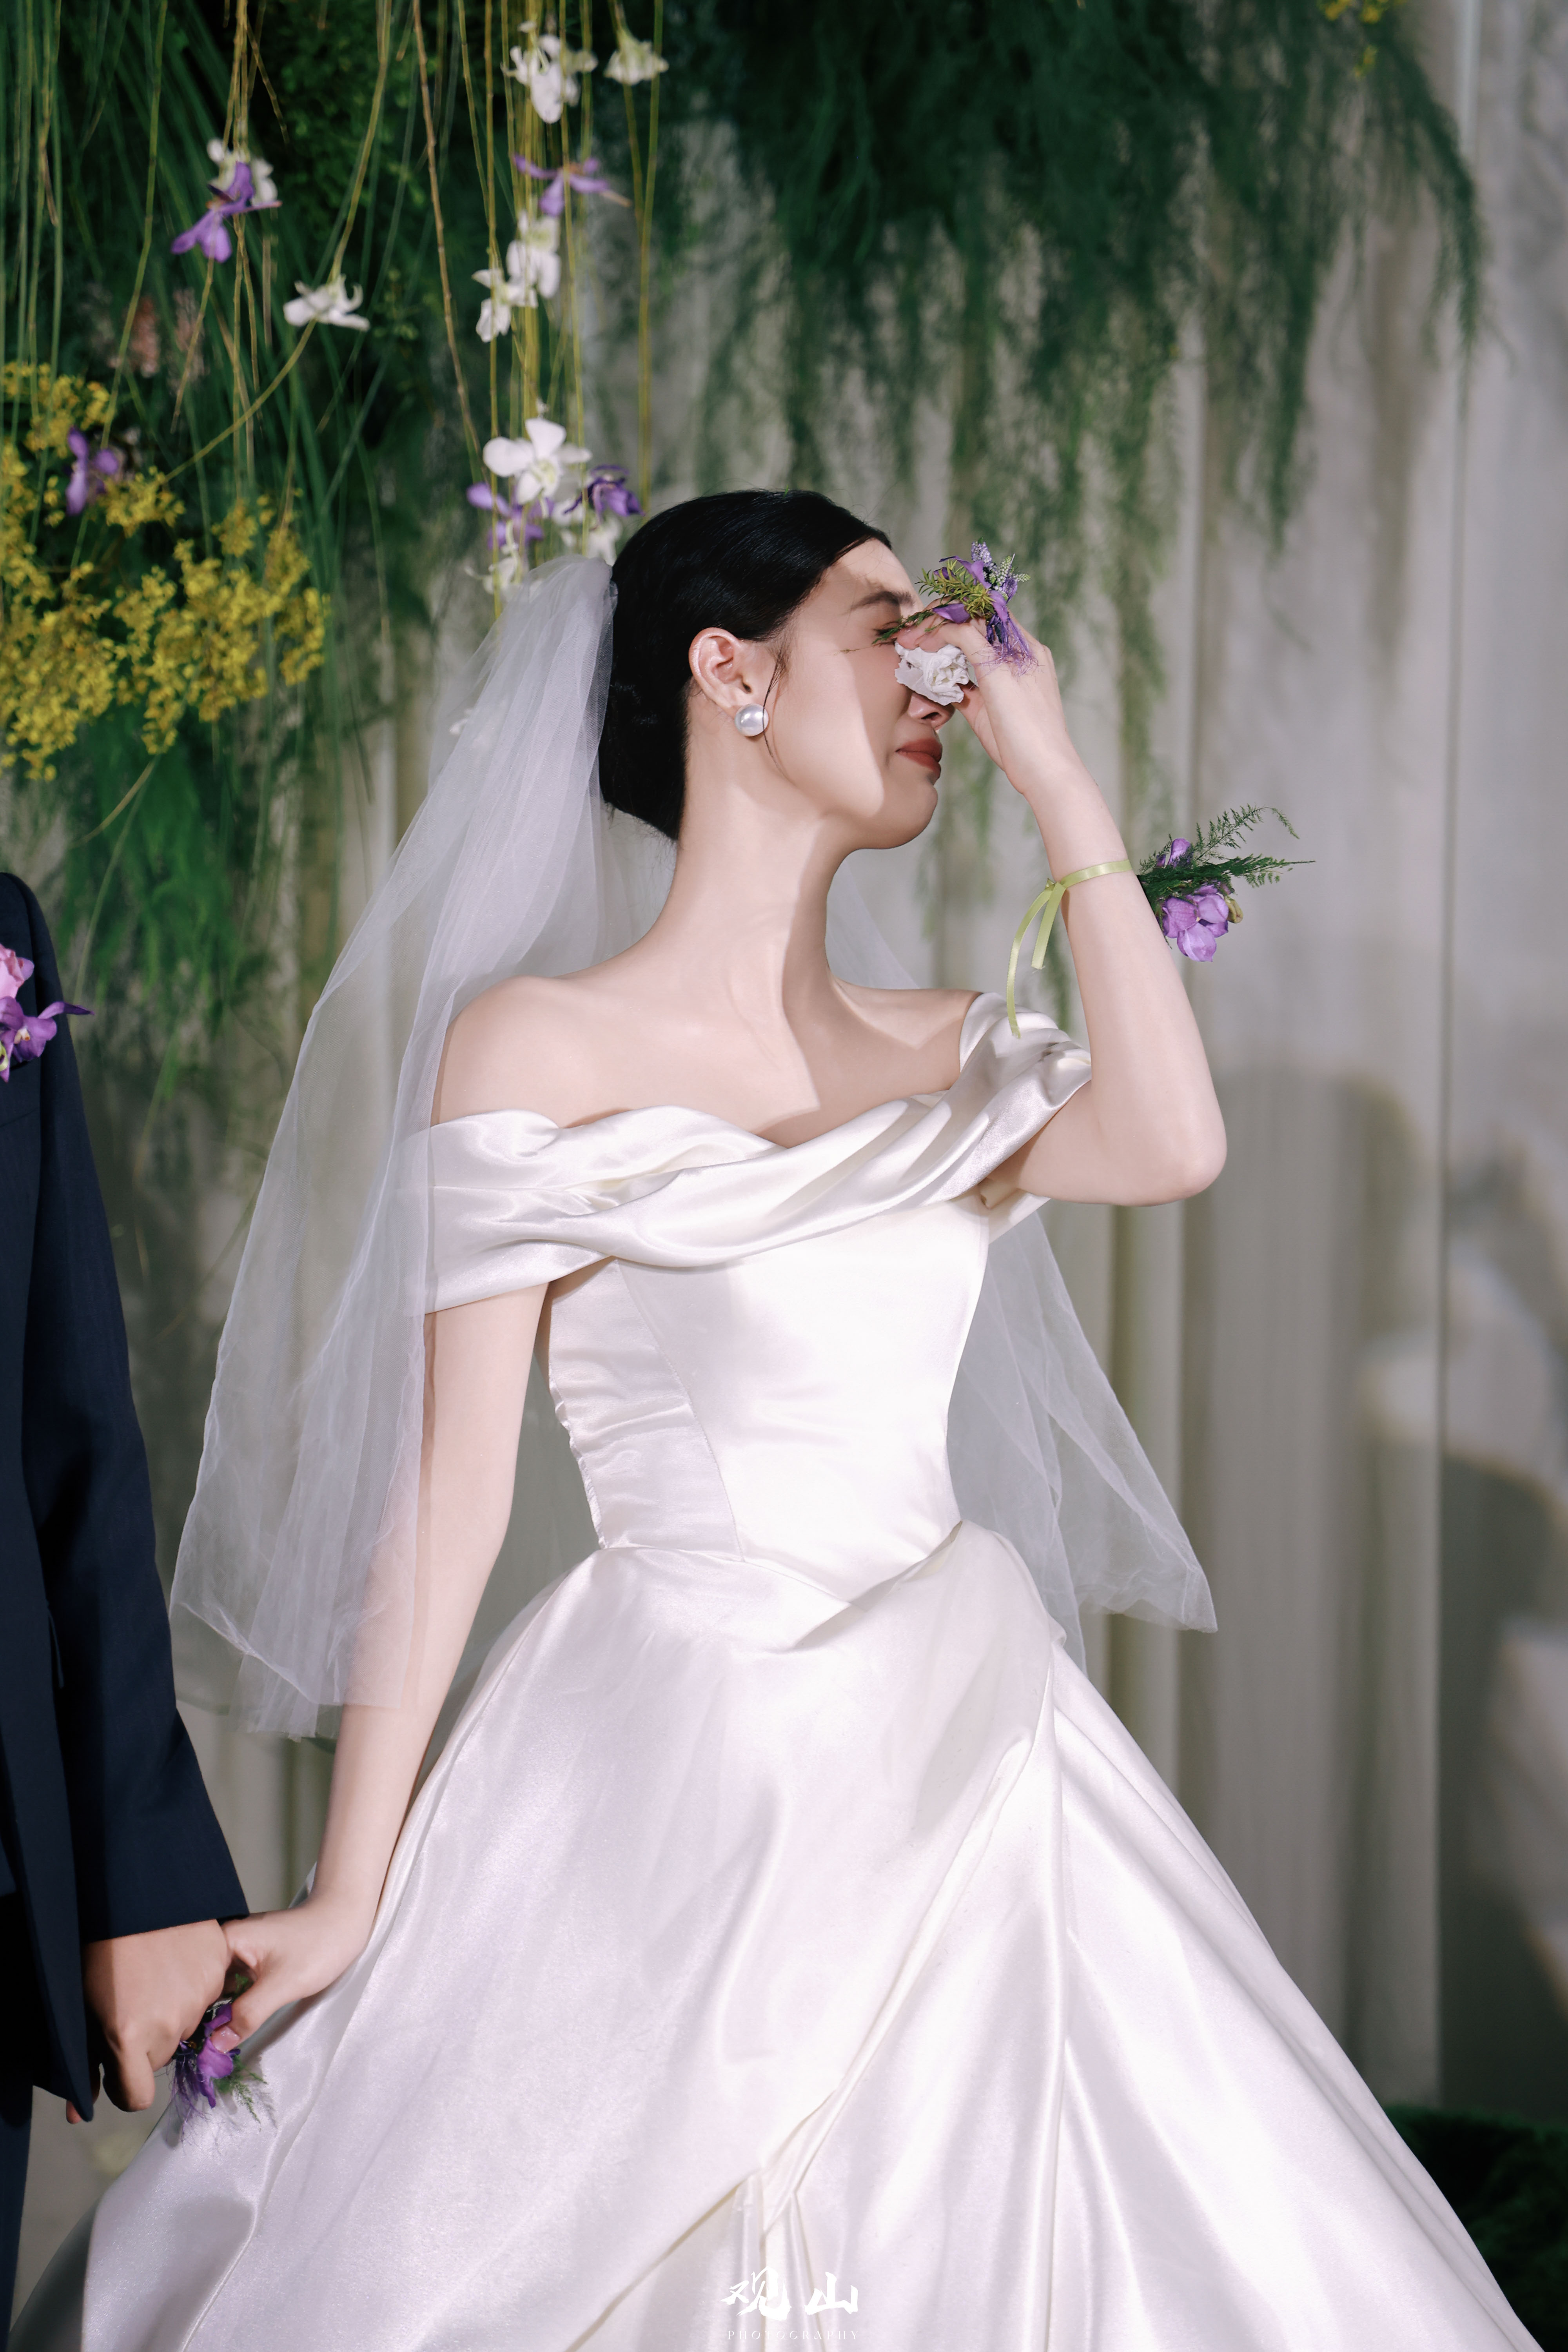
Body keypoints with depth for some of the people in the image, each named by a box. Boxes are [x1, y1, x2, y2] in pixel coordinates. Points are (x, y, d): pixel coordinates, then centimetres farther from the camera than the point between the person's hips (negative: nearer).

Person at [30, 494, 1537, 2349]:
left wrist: (1058, 778, -5)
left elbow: (1171, 1144, -12)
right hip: (669, 1774, -5)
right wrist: (353, 1892, -8)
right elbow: (448, 1483, -6)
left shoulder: (949, 1059, 10)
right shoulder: (533, 1048, -4)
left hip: (959, 1762, 5)